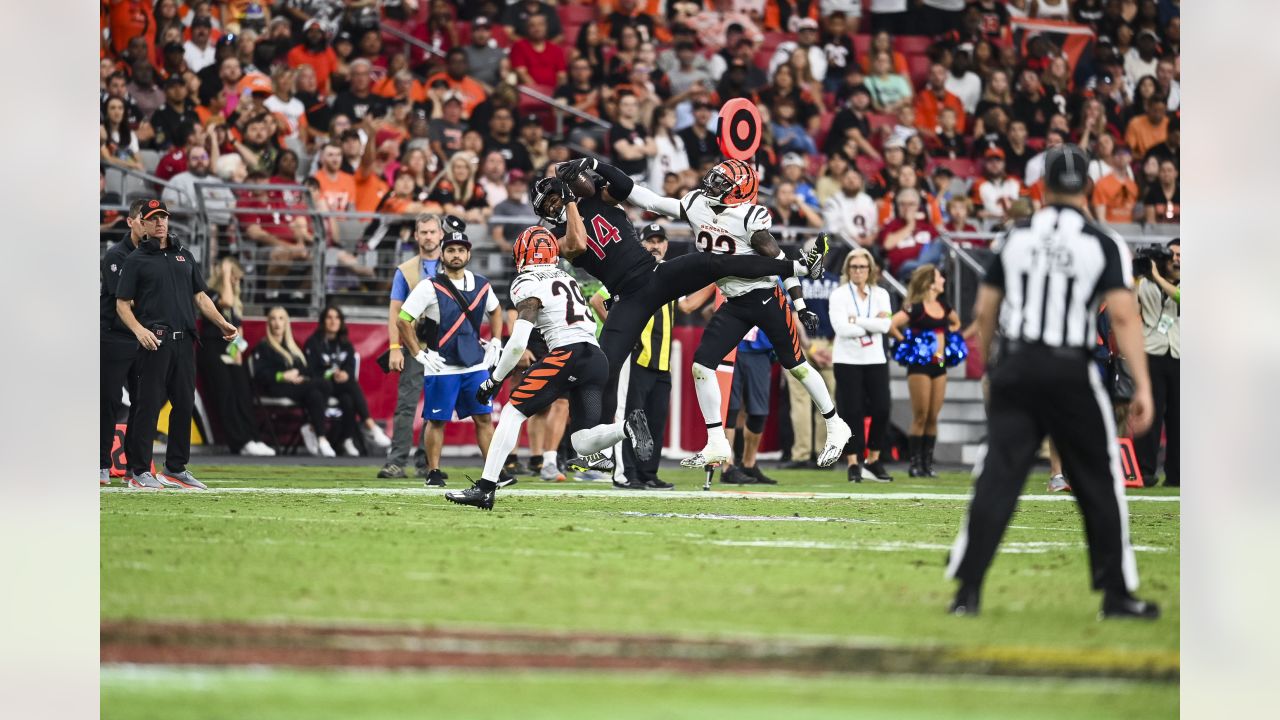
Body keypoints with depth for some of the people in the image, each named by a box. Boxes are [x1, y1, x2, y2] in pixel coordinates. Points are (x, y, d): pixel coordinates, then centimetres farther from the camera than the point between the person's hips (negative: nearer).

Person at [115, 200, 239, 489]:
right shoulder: (135, 260, 4)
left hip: (184, 341, 5)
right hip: (155, 342, -5)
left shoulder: (185, 256, 19)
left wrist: (222, 323, 6)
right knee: (149, 404, -7)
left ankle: (176, 469, 15)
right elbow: (122, 304, 0)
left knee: (184, 404, 6)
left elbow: (200, 296, 20)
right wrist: (139, 330, -18)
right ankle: (140, 471, -4)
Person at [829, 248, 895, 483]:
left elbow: (885, 324, -8)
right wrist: (871, 324, -11)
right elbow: (841, 327, -15)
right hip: (847, 360, -3)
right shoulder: (839, 294, -1)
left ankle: (874, 461, 12)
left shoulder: (880, 294, 8)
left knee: (881, 410, -2)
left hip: (875, 360, 3)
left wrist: (856, 320, -14)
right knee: (852, 412, -5)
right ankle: (854, 464, 1)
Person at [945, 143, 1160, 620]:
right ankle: (1116, 594, 10)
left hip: (1015, 368, 3)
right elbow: (1123, 315, -12)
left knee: (997, 477, 1)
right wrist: (1142, 386, -14)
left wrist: (983, 369, 22)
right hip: (1069, 374, -2)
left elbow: (984, 313, 9)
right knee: (1099, 485, 8)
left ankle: (967, 589, -6)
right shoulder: (1103, 245, -3)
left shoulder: (1015, 239, 7)